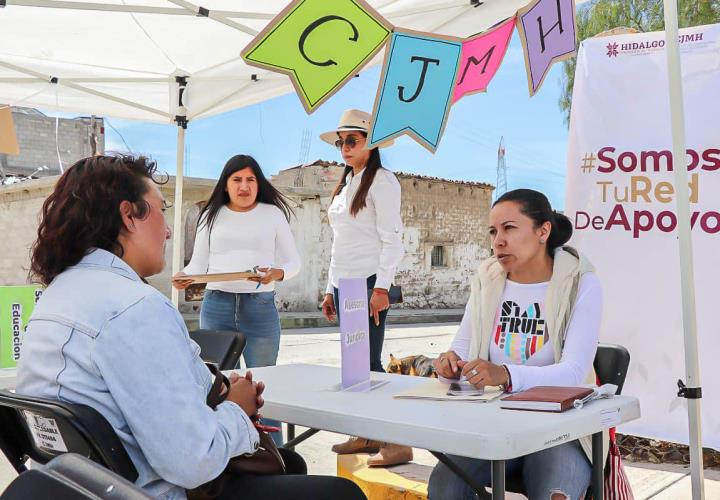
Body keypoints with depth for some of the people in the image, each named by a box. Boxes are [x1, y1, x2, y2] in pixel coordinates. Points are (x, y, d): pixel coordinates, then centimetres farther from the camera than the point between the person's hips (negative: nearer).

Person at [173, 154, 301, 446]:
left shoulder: (273, 213, 9)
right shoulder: (212, 215, 13)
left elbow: (293, 262, 8)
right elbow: (199, 263, 13)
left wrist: (276, 274, -14)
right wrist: (184, 277, -9)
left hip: (260, 305, -2)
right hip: (217, 304, 2)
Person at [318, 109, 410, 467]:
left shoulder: (382, 181, -6)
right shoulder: (345, 184, 18)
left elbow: (392, 239, -13)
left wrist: (381, 287, -19)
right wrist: (330, 288, 18)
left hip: (368, 284, -8)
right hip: (344, 285, 8)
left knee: (369, 364, -10)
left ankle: (397, 443, -5)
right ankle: (366, 435, 19)